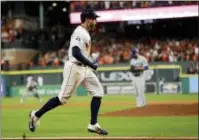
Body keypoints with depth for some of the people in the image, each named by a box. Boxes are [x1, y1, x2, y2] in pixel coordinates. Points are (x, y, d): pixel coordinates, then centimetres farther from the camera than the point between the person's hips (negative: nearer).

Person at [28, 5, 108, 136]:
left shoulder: (85, 33, 16)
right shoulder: (79, 32, -16)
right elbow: (76, 53, -27)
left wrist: (91, 63, 13)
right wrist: (92, 64, -20)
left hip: (84, 68, 10)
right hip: (75, 68, -10)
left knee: (98, 91, 2)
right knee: (63, 98, -7)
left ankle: (93, 125, 3)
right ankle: (36, 115, 7)